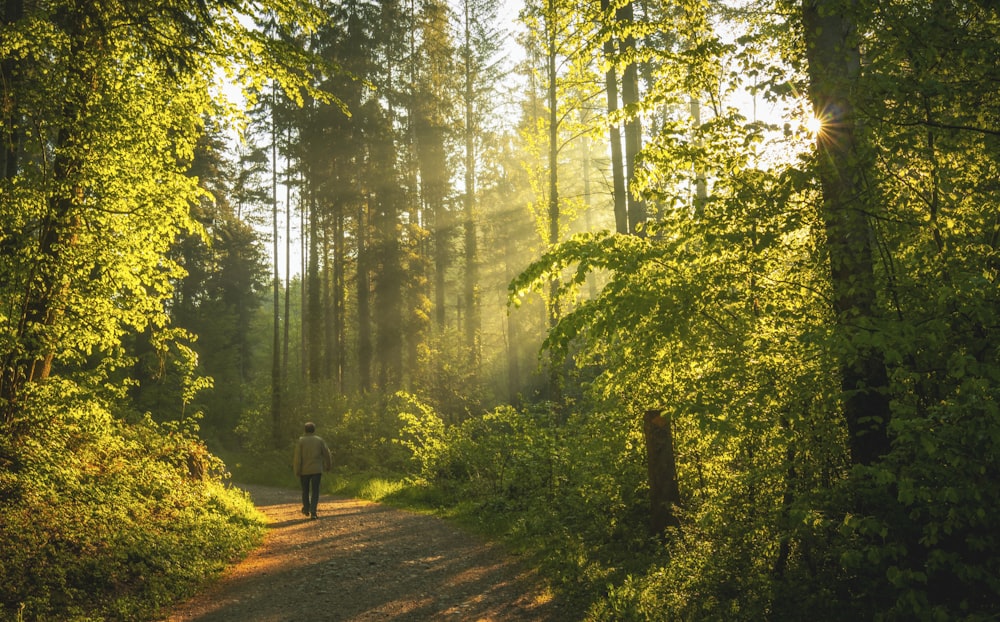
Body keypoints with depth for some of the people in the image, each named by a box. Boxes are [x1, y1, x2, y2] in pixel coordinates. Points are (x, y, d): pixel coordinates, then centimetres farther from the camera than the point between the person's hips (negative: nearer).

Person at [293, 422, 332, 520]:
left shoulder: (300, 441, -4)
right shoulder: (320, 440, 0)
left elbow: (297, 457, -9)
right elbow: (327, 454, 1)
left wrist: (297, 472, -5)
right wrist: (329, 466, 16)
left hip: (304, 470, 0)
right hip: (317, 470, 0)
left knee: (305, 490, 18)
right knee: (315, 491, 1)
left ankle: (306, 509, 33)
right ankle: (313, 511, -12)